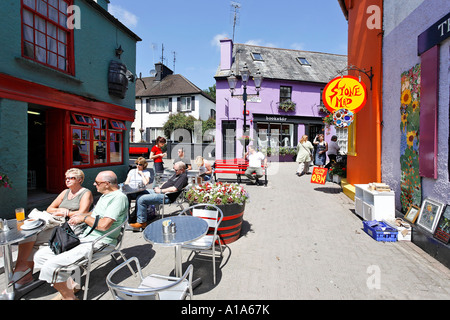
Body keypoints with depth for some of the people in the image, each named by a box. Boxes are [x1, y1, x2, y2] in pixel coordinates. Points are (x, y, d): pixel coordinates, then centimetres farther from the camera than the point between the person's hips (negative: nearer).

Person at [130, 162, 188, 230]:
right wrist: (159, 187, 7)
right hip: (160, 192, 11)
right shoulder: (177, 173, 17)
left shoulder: (183, 177, -15)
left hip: (166, 197, -11)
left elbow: (174, 189, -26)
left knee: (141, 199, -17)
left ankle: (142, 222, -5)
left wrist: (161, 190, -16)